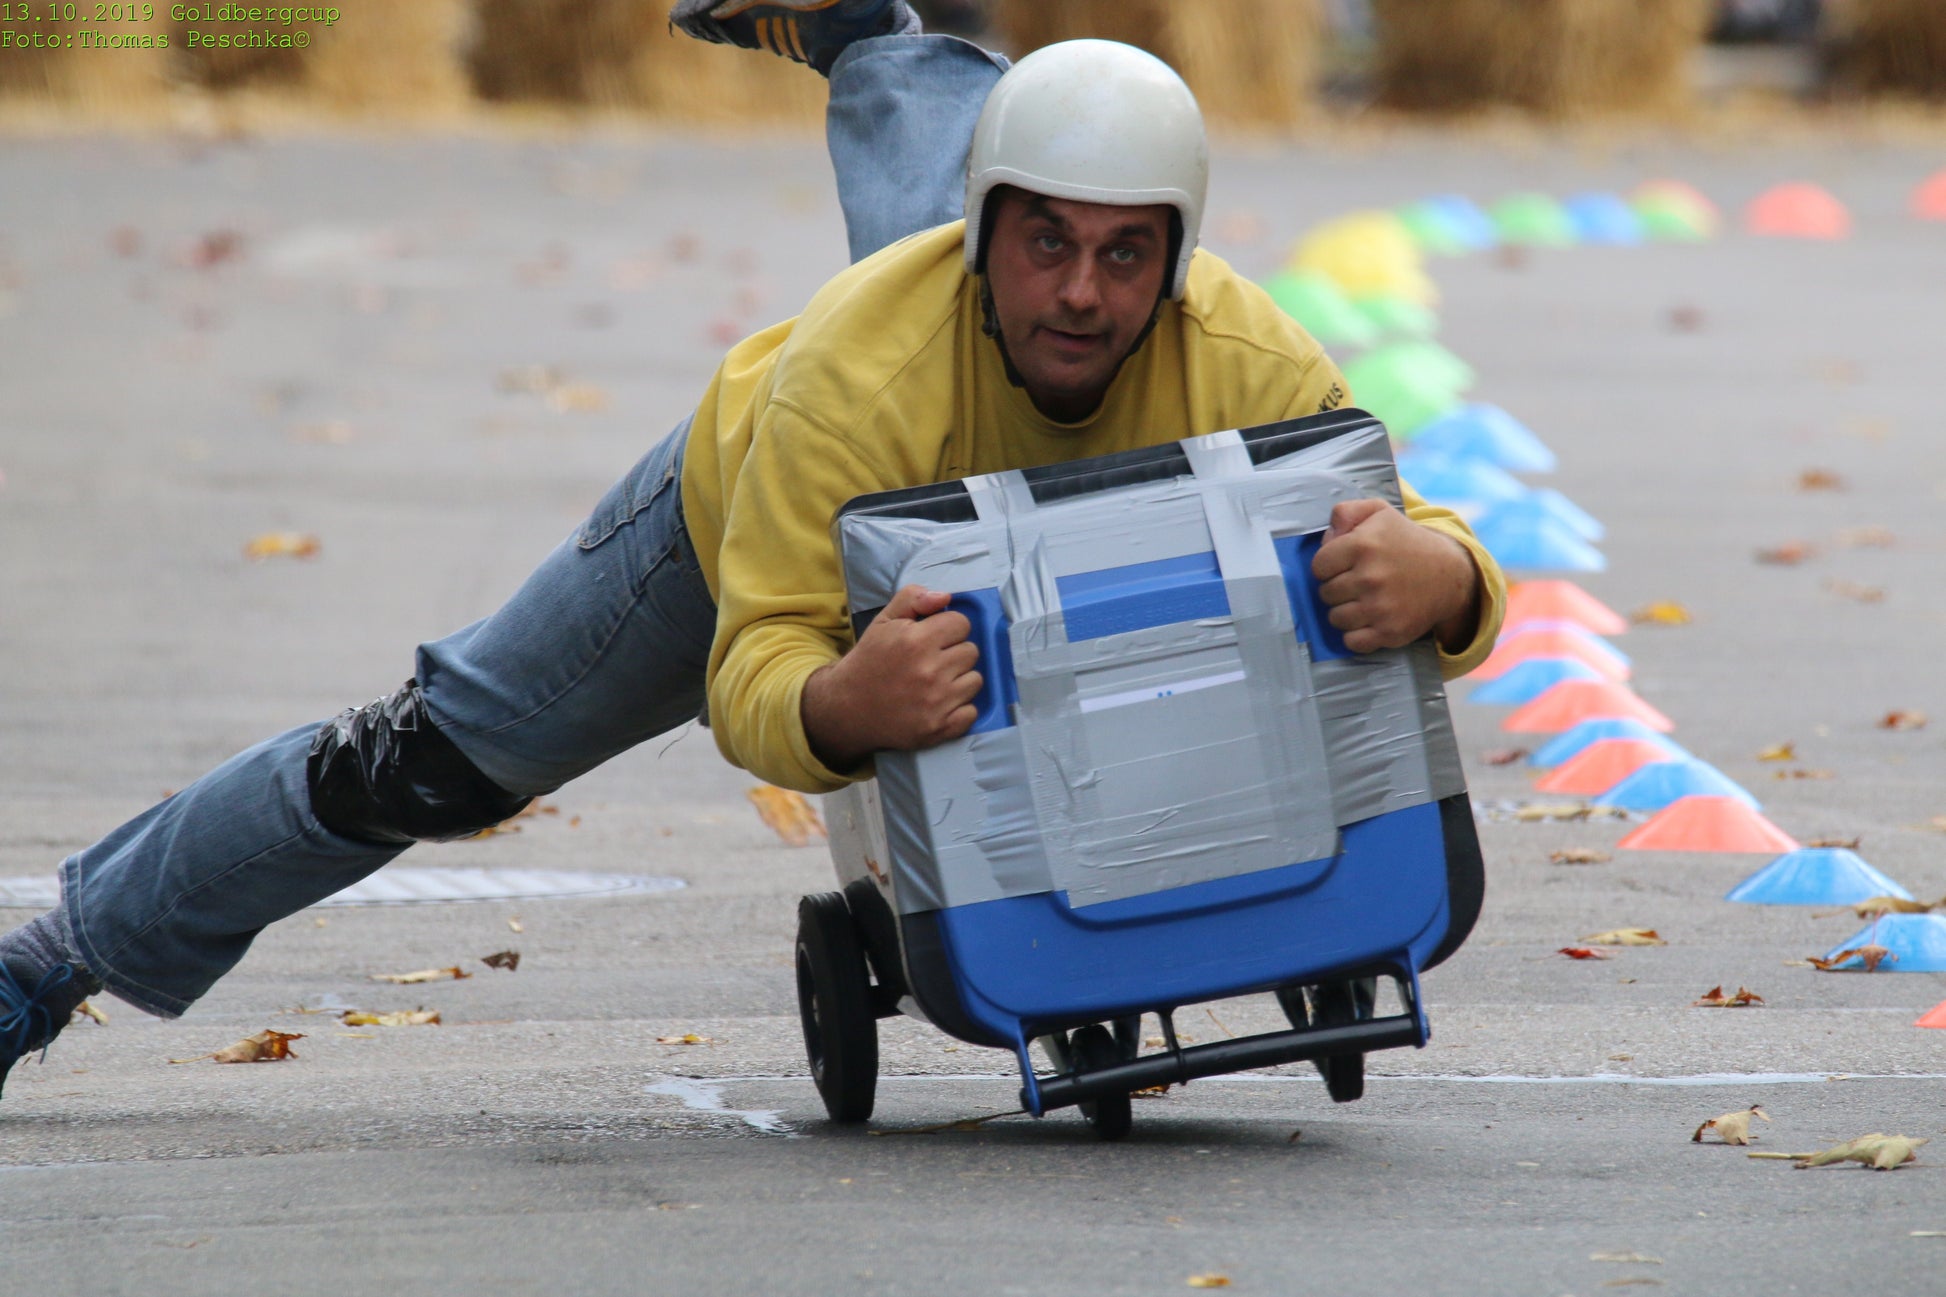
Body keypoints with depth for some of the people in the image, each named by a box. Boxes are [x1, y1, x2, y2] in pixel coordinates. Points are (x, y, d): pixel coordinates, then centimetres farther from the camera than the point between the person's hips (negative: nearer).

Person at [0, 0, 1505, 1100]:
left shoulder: (1242, 362, -43)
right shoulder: (857, 373, -48)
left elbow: (1434, 551, -42)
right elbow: (755, 692, -47)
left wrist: (1428, 576, -68)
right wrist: (846, 705, -72)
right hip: (765, 502, -3)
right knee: (440, 755, 6)